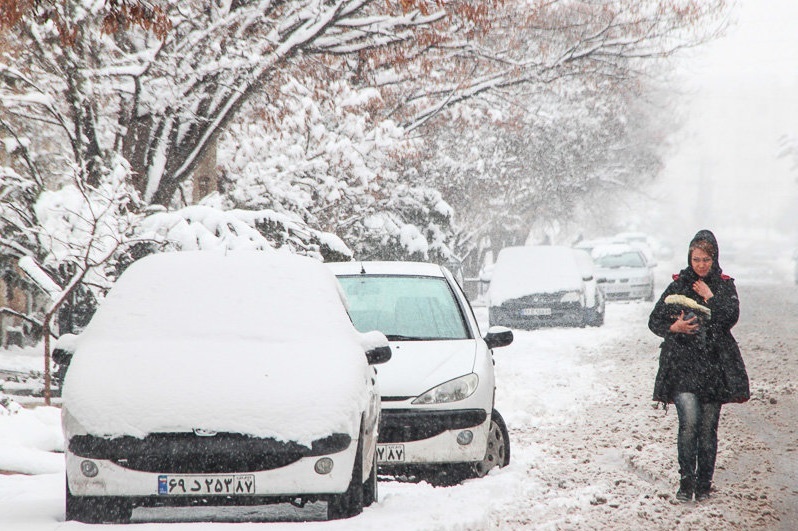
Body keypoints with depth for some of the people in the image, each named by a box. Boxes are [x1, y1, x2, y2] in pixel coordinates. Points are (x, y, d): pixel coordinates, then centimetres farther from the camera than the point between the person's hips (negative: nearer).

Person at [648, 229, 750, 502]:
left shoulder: (725, 286, 8)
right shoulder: (678, 285, 7)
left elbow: (731, 317, -8)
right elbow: (654, 320, 9)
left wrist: (709, 297, -6)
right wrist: (673, 328, -9)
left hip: (715, 364, 1)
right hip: (682, 362, -1)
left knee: (708, 426, 2)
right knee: (689, 421, -16)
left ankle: (704, 484, 11)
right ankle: (686, 482, -10)